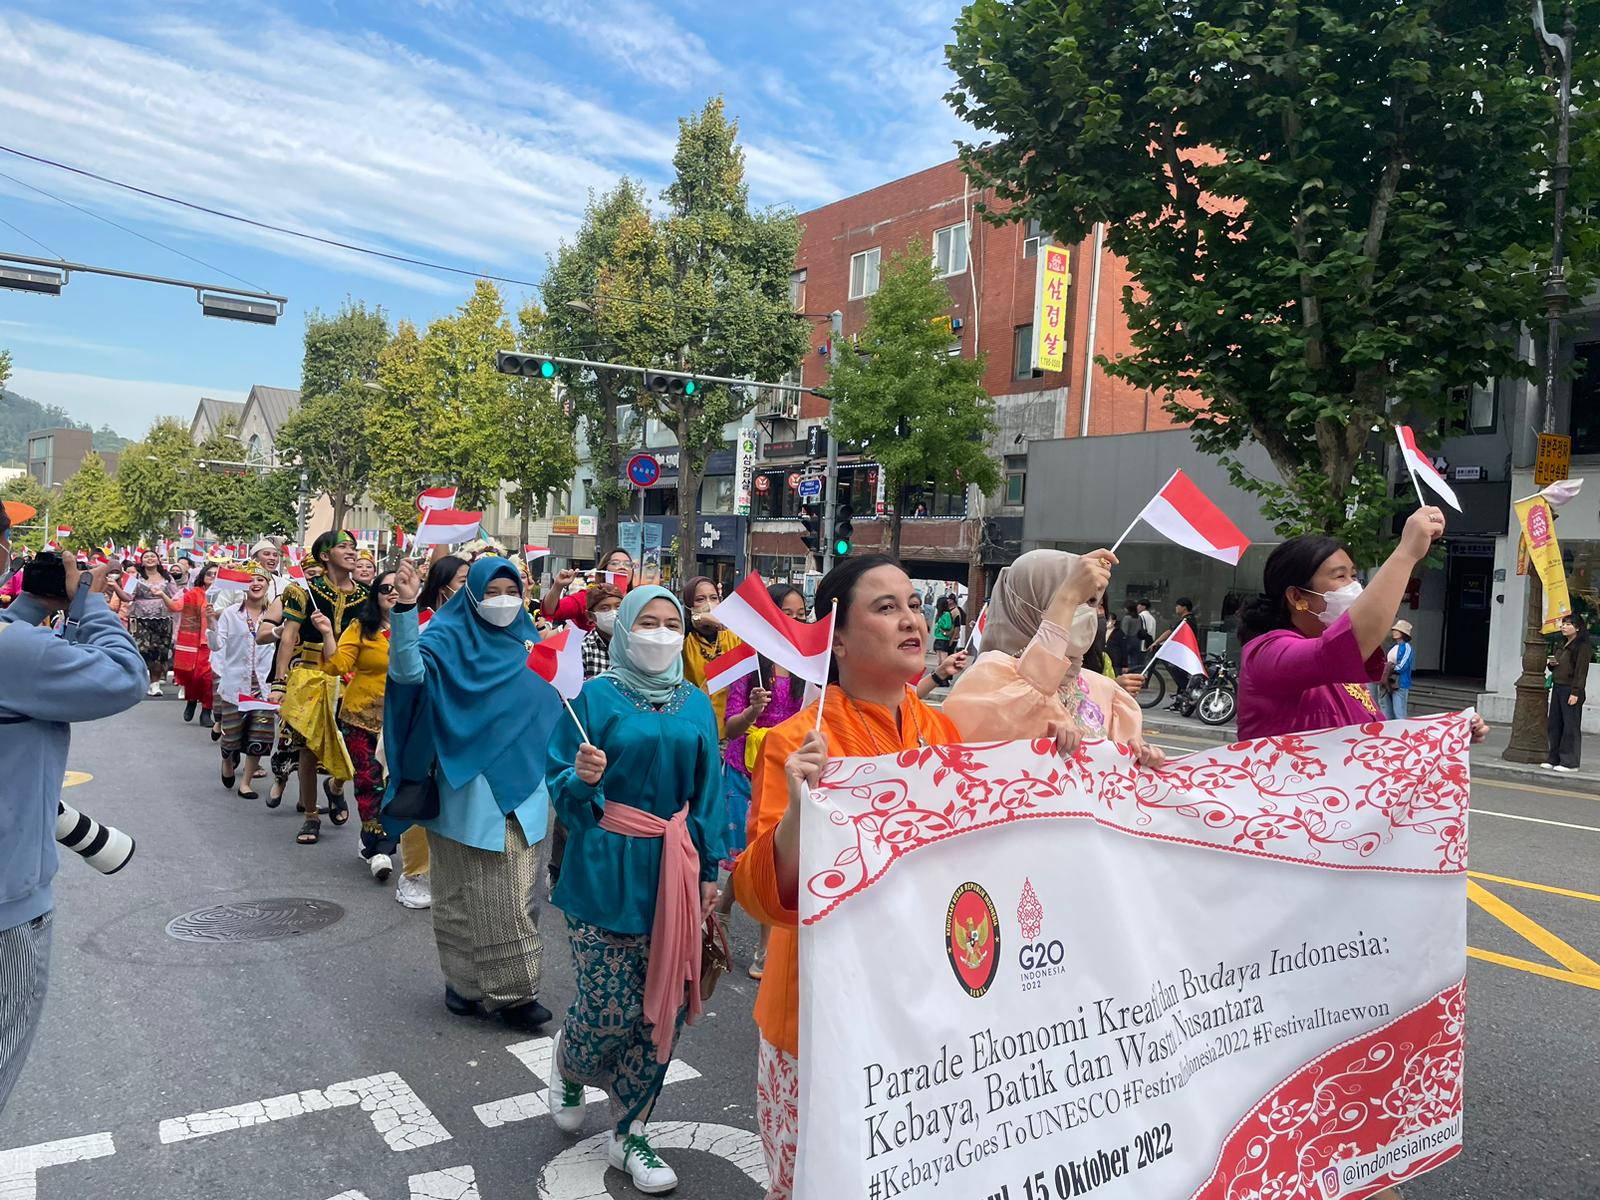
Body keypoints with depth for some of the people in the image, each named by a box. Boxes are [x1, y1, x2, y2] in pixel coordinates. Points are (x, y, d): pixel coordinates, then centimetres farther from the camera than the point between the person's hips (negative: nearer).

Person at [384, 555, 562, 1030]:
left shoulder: (526, 643, 10)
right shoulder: (449, 638, -6)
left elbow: (551, 710, 20)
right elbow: (407, 670, -27)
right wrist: (405, 608, -39)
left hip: (521, 790, 5)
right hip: (468, 791, -4)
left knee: (515, 895, 7)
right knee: (469, 894, 5)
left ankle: (510, 989, 16)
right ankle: (467, 981, 19)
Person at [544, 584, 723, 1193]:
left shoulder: (696, 704, 7)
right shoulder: (596, 696, -5)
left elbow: (708, 793, 10)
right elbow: (561, 785, -2)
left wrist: (709, 871, 7)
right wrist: (582, 779, -24)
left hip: (673, 871, 4)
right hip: (606, 871, -4)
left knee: (663, 1008, 6)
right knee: (609, 1011, 0)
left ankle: (629, 1136, 25)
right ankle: (567, 1064, 37)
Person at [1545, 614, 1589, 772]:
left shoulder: (1582, 646, -9)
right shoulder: (1563, 645, 17)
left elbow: (1581, 671, -14)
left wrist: (1575, 692, -20)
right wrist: (1552, 664, 5)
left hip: (1570, 690, -8)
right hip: (1557, 688, 8)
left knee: (1571, 726, -4)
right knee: (1554, 725, 9)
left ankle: (1569, 762, 1)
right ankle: (1554, 759, 15)